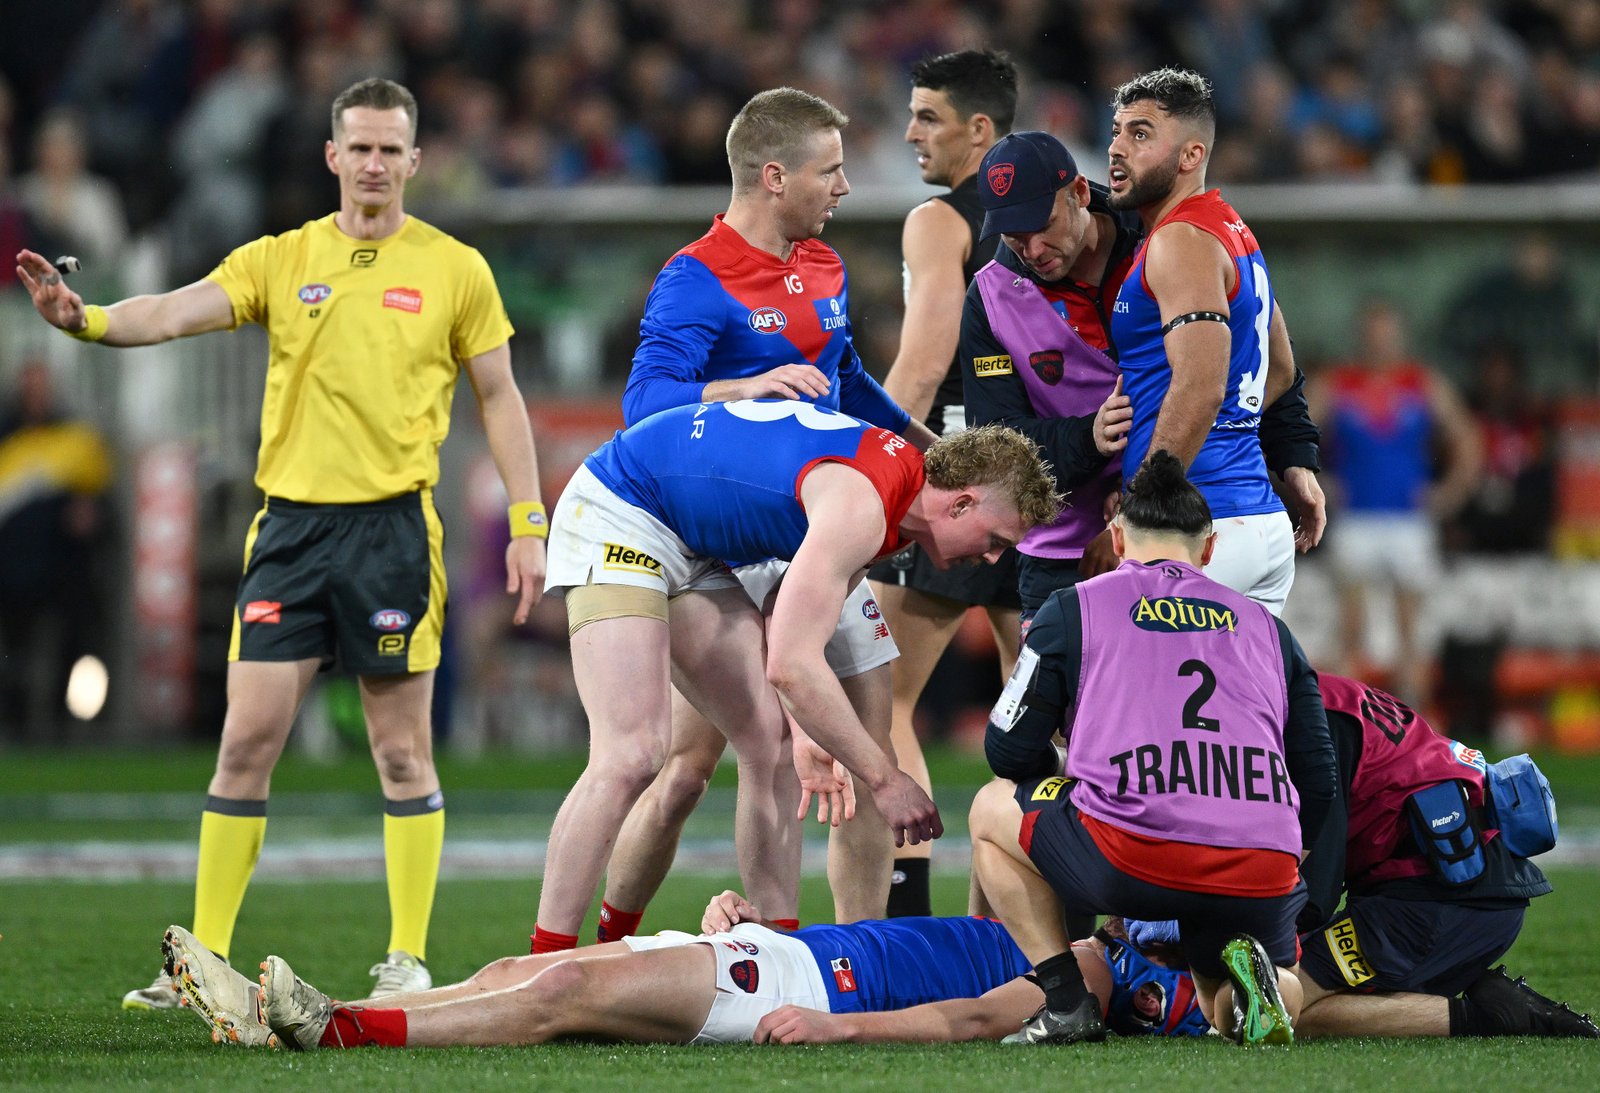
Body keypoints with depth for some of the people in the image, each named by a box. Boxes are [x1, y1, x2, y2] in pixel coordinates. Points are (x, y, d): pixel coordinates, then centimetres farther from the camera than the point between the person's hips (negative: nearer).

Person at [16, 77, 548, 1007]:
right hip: (292, 524, 2)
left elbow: (500, 398, 8)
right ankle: (206, 959, 5)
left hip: (394, 527, -2)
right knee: (247, 739, -1)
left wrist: (528, 523, 1)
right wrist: (84, 318, -27)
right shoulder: (279, 261, 7)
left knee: (403, 751, 0)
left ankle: (409, 960, 9)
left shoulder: (454, 270, 4)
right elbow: (177, 313, -7)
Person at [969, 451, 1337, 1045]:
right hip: (1263, 877, 3)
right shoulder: (1265, 625, 25)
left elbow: (1010, 751, 15)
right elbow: (1317, 784, 21)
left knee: (993, 808, 26)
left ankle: (1065, 1002, 11)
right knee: (1227, 1010, 32)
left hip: (1133, 860, -3)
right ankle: (1252, 978, -5)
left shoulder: (1073, 609, 14)